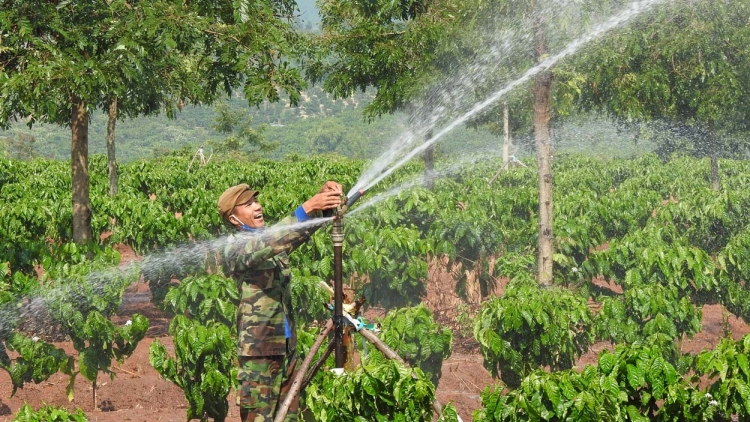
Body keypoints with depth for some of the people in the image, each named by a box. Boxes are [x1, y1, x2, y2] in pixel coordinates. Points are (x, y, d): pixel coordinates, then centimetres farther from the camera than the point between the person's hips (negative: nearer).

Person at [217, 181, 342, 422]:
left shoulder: (273, 238, 14)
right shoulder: (234, 248, -9)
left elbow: (302, 230, 2)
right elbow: (263, 247, -27)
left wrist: (324, 198, -19)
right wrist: (307, 208, -34)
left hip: (287, 345, 7)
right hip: (259, 347, -7)